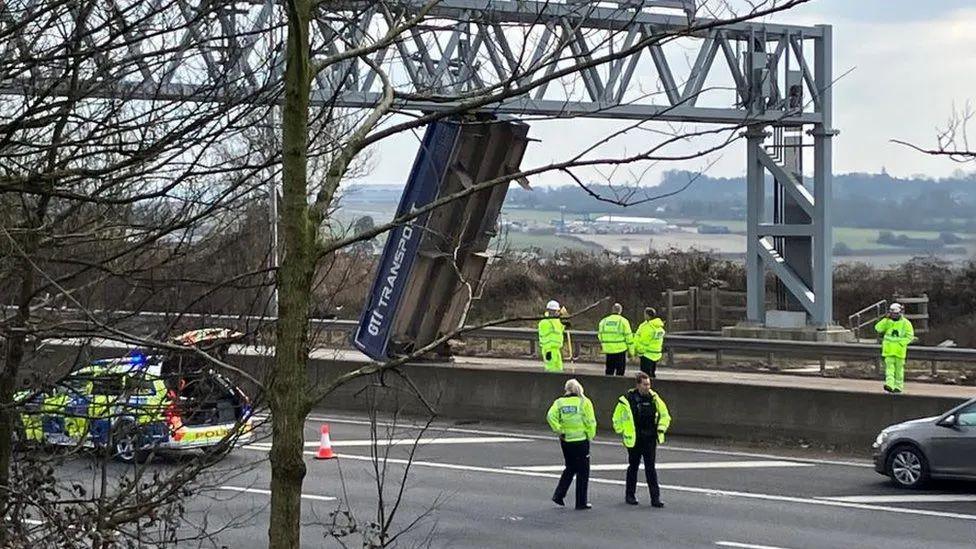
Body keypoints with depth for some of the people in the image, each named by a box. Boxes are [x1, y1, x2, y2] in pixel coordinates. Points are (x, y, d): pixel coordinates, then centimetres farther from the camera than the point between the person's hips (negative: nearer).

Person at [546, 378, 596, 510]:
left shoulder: (559, 402, 3)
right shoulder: (584, 402, -6)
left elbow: (550, 416, -11)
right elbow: (590, 421, -10)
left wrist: (558, 430, -6)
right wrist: (591, 435, 2)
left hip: (565, 439, 4)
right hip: (581, 439, -4)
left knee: (570, 468, 21)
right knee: (583, 471, 6)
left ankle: (558, 494, 13)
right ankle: (581, 502, 7)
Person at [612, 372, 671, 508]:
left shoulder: (653, 398, 0)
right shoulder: (627, 399, -8)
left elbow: (665, 415, 14)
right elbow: (617, 418, 3)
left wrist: (661, 429, 4)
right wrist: (622, 432, -1)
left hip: (650, 439, 2)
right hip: (634, 439, -2)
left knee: (650, 468, -1)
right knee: (633, 467, 10)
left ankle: (655, 498, -2)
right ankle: (630, 495, 24)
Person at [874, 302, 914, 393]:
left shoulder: (905, 323, 0)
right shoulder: (887, 322, 8)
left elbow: (910, 336, -2)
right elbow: (878, 328, -4)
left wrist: (900, 342, -14)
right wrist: (886, 319, -11)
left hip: (899, 350, -2)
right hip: (888, 349, 2)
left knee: (899, 368, 6)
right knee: (889, 367, -9)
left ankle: (898, 386, 14)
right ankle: (889, 385, -19)